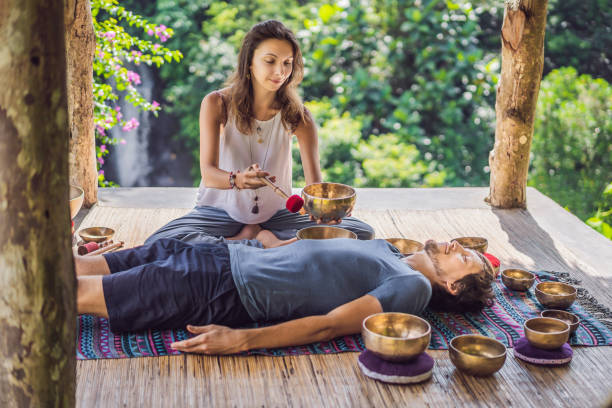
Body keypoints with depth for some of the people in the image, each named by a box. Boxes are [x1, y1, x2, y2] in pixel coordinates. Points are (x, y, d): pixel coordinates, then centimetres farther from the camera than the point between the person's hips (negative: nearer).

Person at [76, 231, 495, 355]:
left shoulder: (413, 287, -10)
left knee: (79, 292, -7)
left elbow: (328, 325, -21)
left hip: (222, 294, -7)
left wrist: (241, 340, -30)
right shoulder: (386, 248, 14)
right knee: (82, 267, 7)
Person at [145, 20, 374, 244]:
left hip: (276, 214, 2)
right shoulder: (217, 104, -12)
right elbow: (208, 171, -21)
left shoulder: (297, 116, -8)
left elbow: (314, 180, -16)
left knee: (362, 233, -16)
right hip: (222, 210, -1)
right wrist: (237, 179, -45)